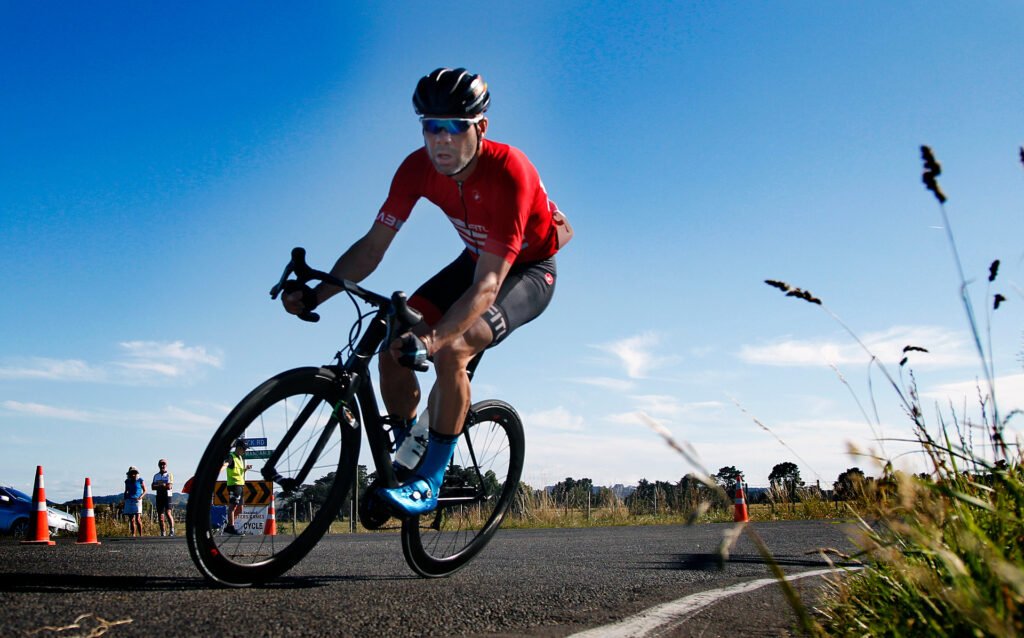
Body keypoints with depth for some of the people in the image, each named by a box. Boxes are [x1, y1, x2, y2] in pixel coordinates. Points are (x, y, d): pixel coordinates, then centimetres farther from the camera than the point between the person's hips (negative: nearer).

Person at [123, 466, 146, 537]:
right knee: (131, 519, 3)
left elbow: (145, 491, 6)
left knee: (137, 519, -12)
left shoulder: (140, 481, 0)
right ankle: (133, 534, 8)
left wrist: (141, 497, -10)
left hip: (137, 500, -4)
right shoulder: (127, 481, 11)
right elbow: (126, 491, 21)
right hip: (129, 501, 4)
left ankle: (140, 535, -10)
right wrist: (124, 500, 10)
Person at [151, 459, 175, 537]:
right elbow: (153, 487, 3)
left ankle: (172, 530, -12)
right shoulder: (156, 476, 16)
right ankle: (162, 532, 11)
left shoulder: (169, 475, 2)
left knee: (168, 513, -18)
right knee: (160, 516, 5)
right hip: (159, 497, 4)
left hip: (167, 496, -4)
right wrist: (163, 486, -10)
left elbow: (169, 486, -11)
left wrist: (159, 486, -7)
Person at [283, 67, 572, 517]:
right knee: (395, 345, -11)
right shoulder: (418, 168, -17)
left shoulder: (508, 172, -34)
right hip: (477, 260, 6)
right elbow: (372, 246, -13)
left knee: (451, 349, -30)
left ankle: (429, 483, -13)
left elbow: (486, 286, -39)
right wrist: (315, 295, -27)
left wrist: (432, 339, -53)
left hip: (528, 269, -6)